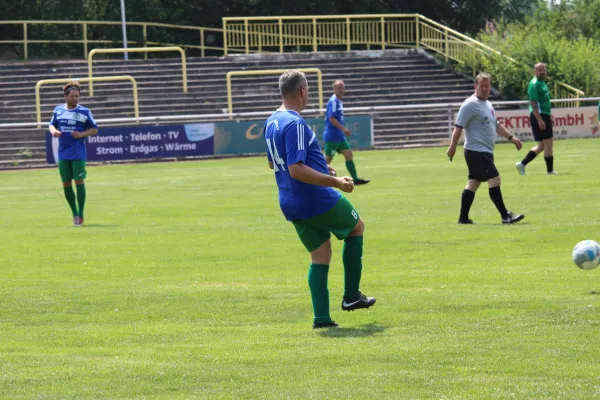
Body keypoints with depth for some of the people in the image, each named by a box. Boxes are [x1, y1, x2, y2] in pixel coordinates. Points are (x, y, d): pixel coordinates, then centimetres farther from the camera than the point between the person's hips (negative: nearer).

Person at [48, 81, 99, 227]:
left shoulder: (84, 112, -3)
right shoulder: (58, 110, 6)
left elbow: (94, 130, 2)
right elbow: (52, 125, 18)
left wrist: (82, 134, -15)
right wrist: (53, 131, -6)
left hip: (78, 154, -3)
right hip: (63, 153, 3)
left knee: (79, 182, -8)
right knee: (66, 184, 5)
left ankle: (80, 215, 0)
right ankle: (74, 213, 20)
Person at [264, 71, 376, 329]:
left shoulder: (272, 122, 9)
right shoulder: (295, 124, -21)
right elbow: (296, 170, -28)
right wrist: (335, 182, -24)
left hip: (291, 205, 8)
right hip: (319, 200, -8)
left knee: (320, 256, 13)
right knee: (357, 227, 16)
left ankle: (321, 318, 6)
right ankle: (351, 296, 17)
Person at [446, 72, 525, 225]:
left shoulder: (487, 104, 17)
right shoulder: (470, 104, -12)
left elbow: (495, 125, 29)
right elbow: (458, 127, -15)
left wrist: (511, 137, 24)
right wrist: (452, 147, -18)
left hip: (485, 152, 10)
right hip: (476, 151, -10)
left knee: (473, 183, 10)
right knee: (494, 179, -12)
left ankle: (463, 217, 14)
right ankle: (505, 216, -10)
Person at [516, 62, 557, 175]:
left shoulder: (542, 83, 18)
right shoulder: (534, 84, -13)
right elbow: (533, 103, -21)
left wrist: (549, 117, 27)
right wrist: (540, 120, -26)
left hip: (543, 116, 10)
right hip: (539, 116, -10)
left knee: (541, 146, 12)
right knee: (548, 143, -5)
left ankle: (522, 164, 12)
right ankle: (550, 170, 1)